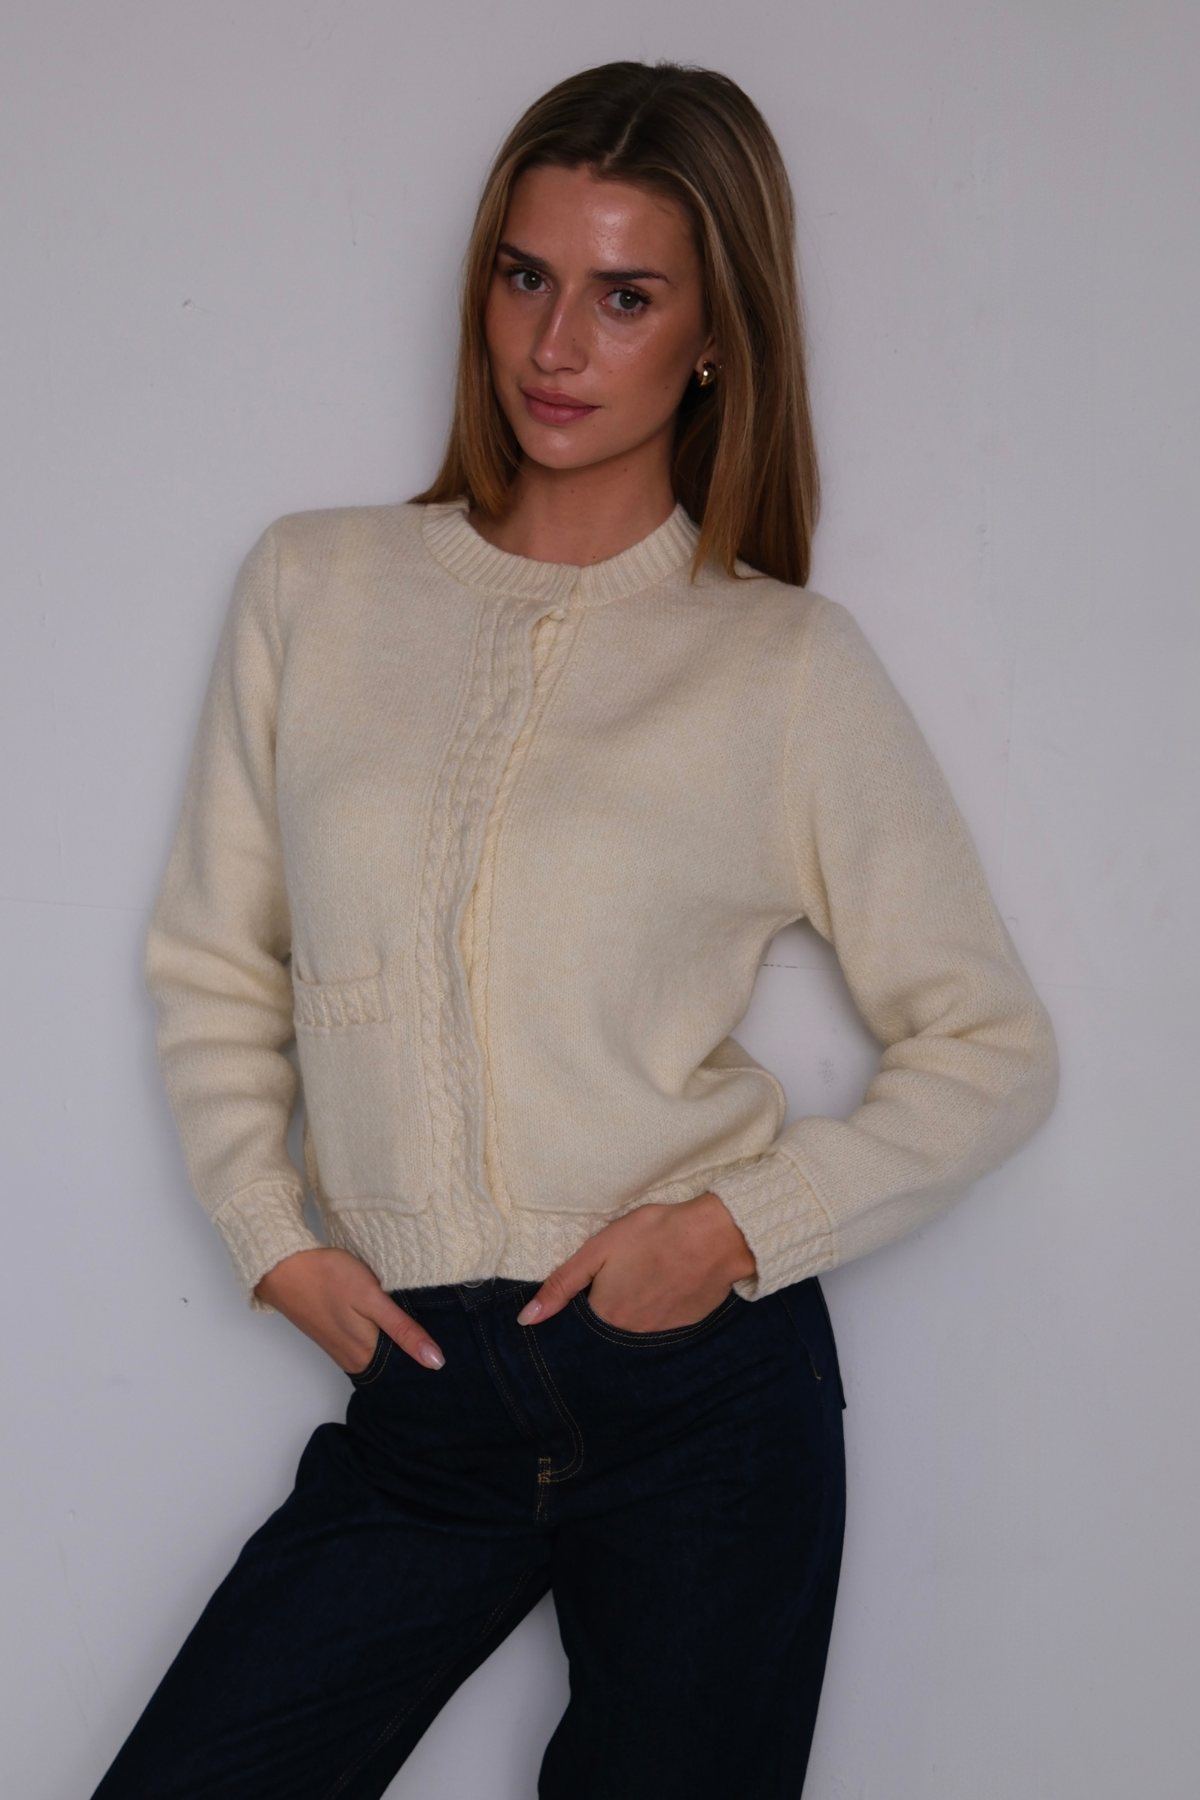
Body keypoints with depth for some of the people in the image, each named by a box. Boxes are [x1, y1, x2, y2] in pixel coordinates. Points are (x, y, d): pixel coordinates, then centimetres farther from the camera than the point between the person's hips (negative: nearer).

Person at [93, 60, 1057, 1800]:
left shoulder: (785, 662, -2)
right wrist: (272, 1234, -1)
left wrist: (741, 1227, -10)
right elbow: (209, 963, 10)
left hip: (702, 1388, -2)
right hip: (417, 1394, 2)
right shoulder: (315, 585, 4)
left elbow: (994, 1047, 1)